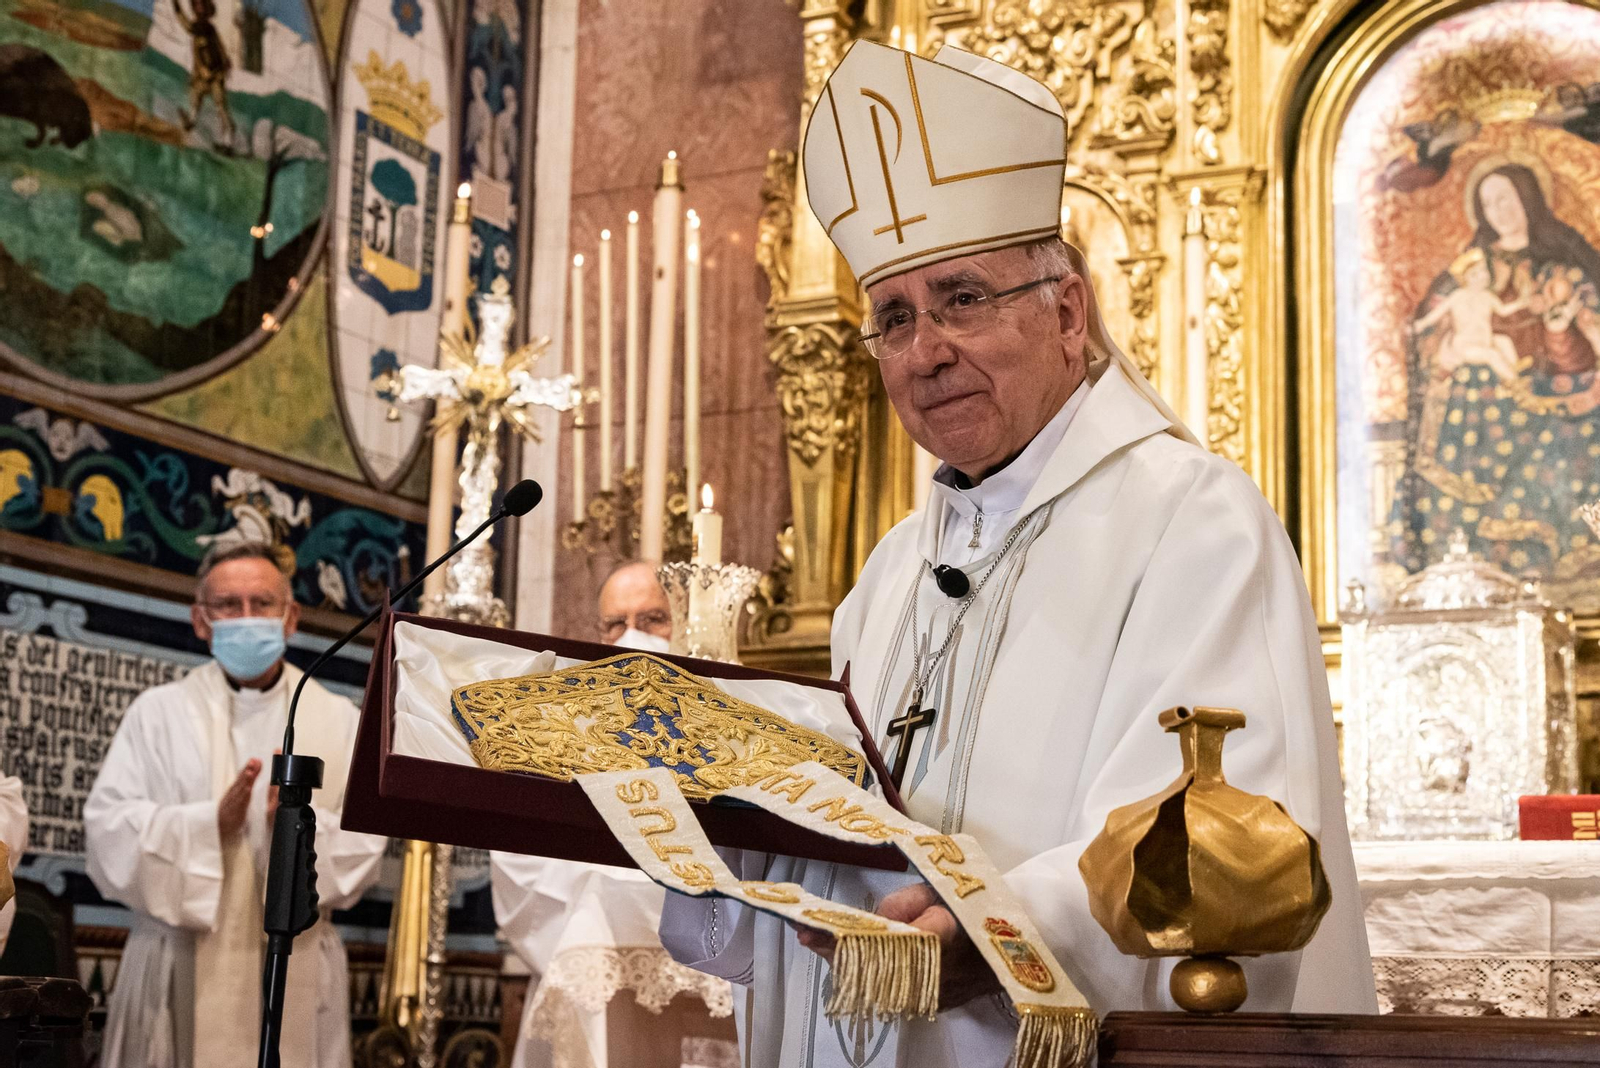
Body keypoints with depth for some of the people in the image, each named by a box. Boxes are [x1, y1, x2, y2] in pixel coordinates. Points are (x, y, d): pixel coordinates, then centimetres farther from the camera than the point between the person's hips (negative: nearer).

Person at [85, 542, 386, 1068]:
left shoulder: (338, 719, 10)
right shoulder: (158, 711, 6)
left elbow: (363, 843, 2)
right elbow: (108, 830, -5)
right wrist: (211, 823, -19)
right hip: (179, 967, -1)